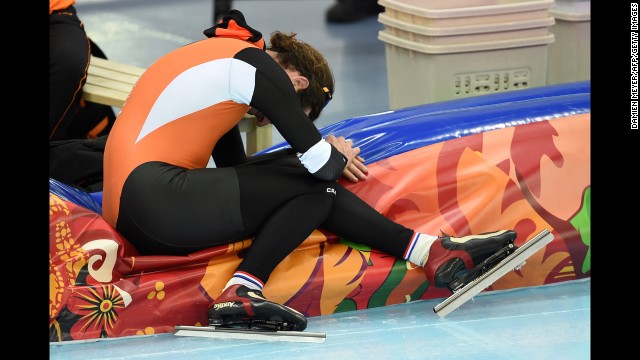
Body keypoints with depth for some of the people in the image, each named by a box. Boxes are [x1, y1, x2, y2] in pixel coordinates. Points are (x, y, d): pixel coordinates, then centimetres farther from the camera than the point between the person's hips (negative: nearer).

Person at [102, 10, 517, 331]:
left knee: (309, 185, 4)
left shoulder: (223, 59, 24)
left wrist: (326, 156, 16)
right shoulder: (259, 67, -5)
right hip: (151, 193, -10)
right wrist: (338, 157, 16)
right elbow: (322, 164, -6)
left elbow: (234, 166, 24)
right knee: (315, 188, -6)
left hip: (131, 217, 10)